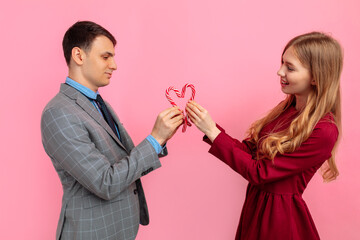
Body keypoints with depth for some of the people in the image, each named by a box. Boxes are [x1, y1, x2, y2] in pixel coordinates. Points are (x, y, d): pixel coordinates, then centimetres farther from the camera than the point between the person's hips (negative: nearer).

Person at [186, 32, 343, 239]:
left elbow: (260, 173, -23)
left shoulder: (323, 132, -25)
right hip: (256, 202, 7)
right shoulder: (287, 107, -2)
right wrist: (208, 126, -12)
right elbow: (250, 149, -1)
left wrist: (212, 131, -24)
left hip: (279, 217, -6)